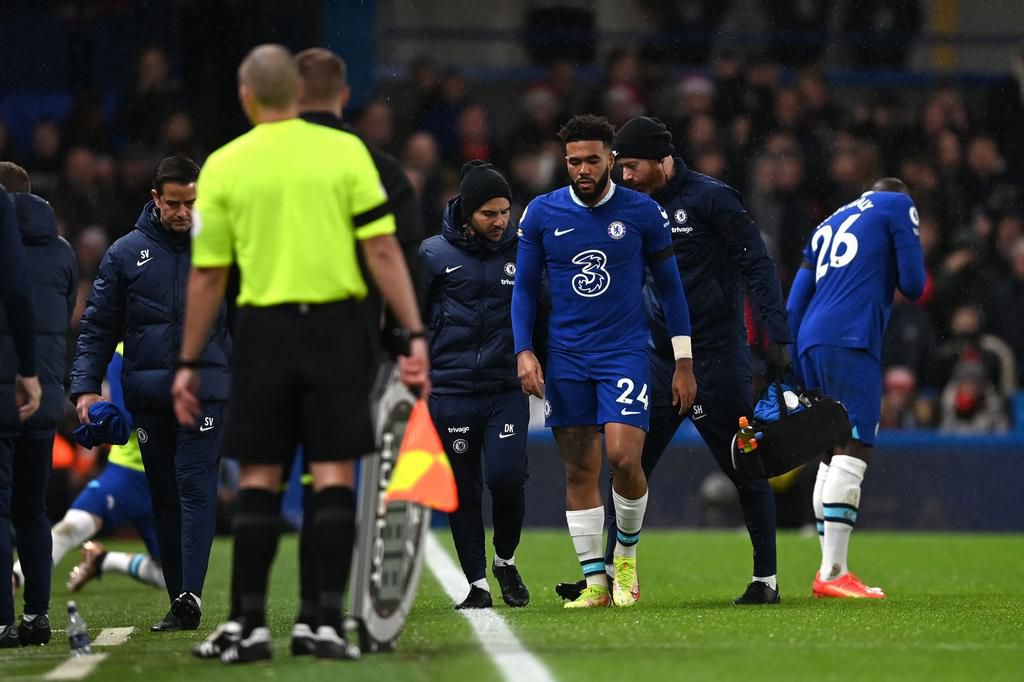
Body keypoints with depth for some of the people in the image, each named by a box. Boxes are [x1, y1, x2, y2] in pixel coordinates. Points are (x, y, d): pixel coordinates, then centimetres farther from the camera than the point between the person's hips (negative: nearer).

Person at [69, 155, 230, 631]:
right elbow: (97, 325, 7)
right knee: (164, 498, 6)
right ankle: (178, 600, 11)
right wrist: (85, 386, -4)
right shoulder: (126, 254, 7)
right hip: (147, 395, 2)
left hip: (205, 391, -2)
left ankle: (189, 596, -21)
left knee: (195, 490, -13)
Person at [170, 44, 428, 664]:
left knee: (259, 478, 6)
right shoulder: (345, 150, 0)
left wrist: (188, 364, 10)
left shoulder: (224, 166, 2)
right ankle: (330, 620, -3)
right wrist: (415, 334, -2)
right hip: (336, 327, 0)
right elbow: (383, 251, -4)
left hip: (264, 330, 0)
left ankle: (250, 624, 5)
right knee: (333, 474, 2)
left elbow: (207, 276, 4)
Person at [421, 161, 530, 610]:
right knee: (463, 489, 2)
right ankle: (477, 584, 12)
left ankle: (506, 560, 12)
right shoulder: (435, 254, 0)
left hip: (507, 389, 0)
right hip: (451, 391, 0)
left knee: (507, 475, -14)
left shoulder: (520, 252, 5)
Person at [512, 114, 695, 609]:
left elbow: (670, 286, 5)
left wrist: (683, 362, 3)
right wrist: (524, 351, -3)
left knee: (624, 457, -17)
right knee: (579, 471, 2)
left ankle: (626, 557, 8)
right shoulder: (542, 214, 1)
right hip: (565, 358, 2)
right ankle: (595, 582, 8)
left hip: (625, 353, -2)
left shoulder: (642, 213, -2)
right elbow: (524, 287, 9)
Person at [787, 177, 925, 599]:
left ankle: (829, 572, 10)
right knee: (853, 450, -14)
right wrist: (900, 284, 27)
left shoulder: (830, 224, 30)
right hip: (851, 340, -8)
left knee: (833, 455, 13)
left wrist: (802, 373, 26)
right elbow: (913, 286, 3)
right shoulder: (898, 206, 12)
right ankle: (833, 574, -24)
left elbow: (794, 306, 25)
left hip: (811, 341, 8)